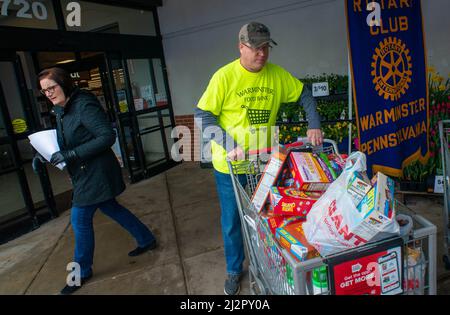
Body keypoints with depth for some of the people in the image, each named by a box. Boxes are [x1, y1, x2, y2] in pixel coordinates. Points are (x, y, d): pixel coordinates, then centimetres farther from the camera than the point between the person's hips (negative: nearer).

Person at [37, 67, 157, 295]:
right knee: (110, 208, 19)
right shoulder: (60, 109, 8)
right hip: (84, 173, 10)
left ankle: (82, 271, 21)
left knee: (80, 219, 0)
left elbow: (108, 136, -26)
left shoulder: (84, 105, -20)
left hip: (95, 172, -10)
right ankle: (147, 240, 35)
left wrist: (70, 154, -27)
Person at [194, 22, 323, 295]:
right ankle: (234, 271, 36)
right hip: (230, 164, -3)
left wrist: (314, 126, -4)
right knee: (232, 221, 11)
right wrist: (230, 146, -25)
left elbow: (305, 95, 9)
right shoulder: (225, 76, -14)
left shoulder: (277, 74, -3)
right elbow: (203, 117, -15)